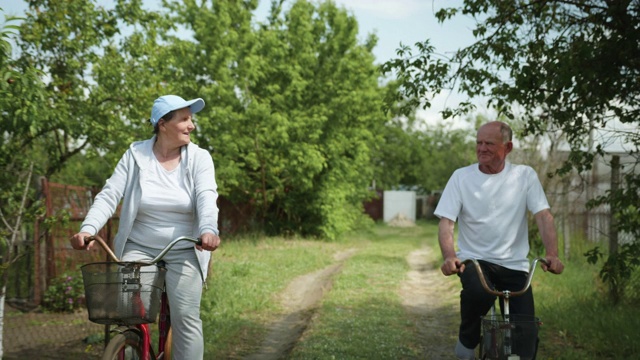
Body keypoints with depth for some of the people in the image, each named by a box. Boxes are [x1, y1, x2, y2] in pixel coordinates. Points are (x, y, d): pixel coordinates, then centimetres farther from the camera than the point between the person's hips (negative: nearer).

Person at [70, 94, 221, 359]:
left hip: (184, 251, 0)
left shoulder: (199, 158, -2)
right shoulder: (135, 155, -1)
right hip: (138, 248, 1)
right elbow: (109, 195, -7)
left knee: (186, 317, -9)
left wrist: (208, 229, -37)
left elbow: (207, 197, -17)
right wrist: (88, 228, -24)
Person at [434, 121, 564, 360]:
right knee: (478, 292, -34)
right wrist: (449, 256, -25)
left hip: (514, 265, 1)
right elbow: (446, 222, -6)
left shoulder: (525, 175, 2)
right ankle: (467, 340, -5)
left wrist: (552, 254, -23)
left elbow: (543, 216, -6)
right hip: (474, 259, -1)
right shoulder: (461, 177, 0)